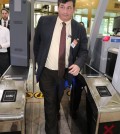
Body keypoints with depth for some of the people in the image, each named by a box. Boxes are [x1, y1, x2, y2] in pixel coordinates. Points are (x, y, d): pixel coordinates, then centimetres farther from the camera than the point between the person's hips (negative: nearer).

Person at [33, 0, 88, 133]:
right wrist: (39, 61, 6)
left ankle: (55, 117, 56)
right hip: (47, 71, -1)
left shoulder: (79, 29, -7)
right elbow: (36, 43, 4)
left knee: (58, 100, 24)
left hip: (66, 72, 2)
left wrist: (78, 64, -21)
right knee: (50, 101, 8)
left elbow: (83, 51, -2)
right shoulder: (44, 21, -8)